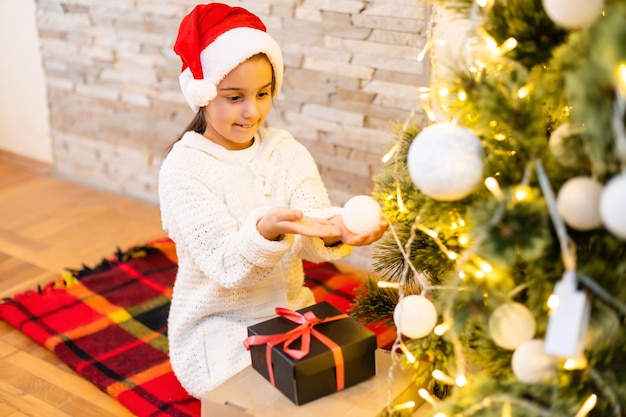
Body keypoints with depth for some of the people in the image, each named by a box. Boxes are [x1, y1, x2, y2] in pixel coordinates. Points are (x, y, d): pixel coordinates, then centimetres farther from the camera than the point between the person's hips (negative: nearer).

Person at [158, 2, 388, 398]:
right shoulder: (183, 168, -13)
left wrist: (334, 231, -37)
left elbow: (312, 244, -14)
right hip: (218, 329, -4)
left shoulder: (288, 152, -1)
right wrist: (268, 231, -43)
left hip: (289, 312, 5)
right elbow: (226, 266, -22)